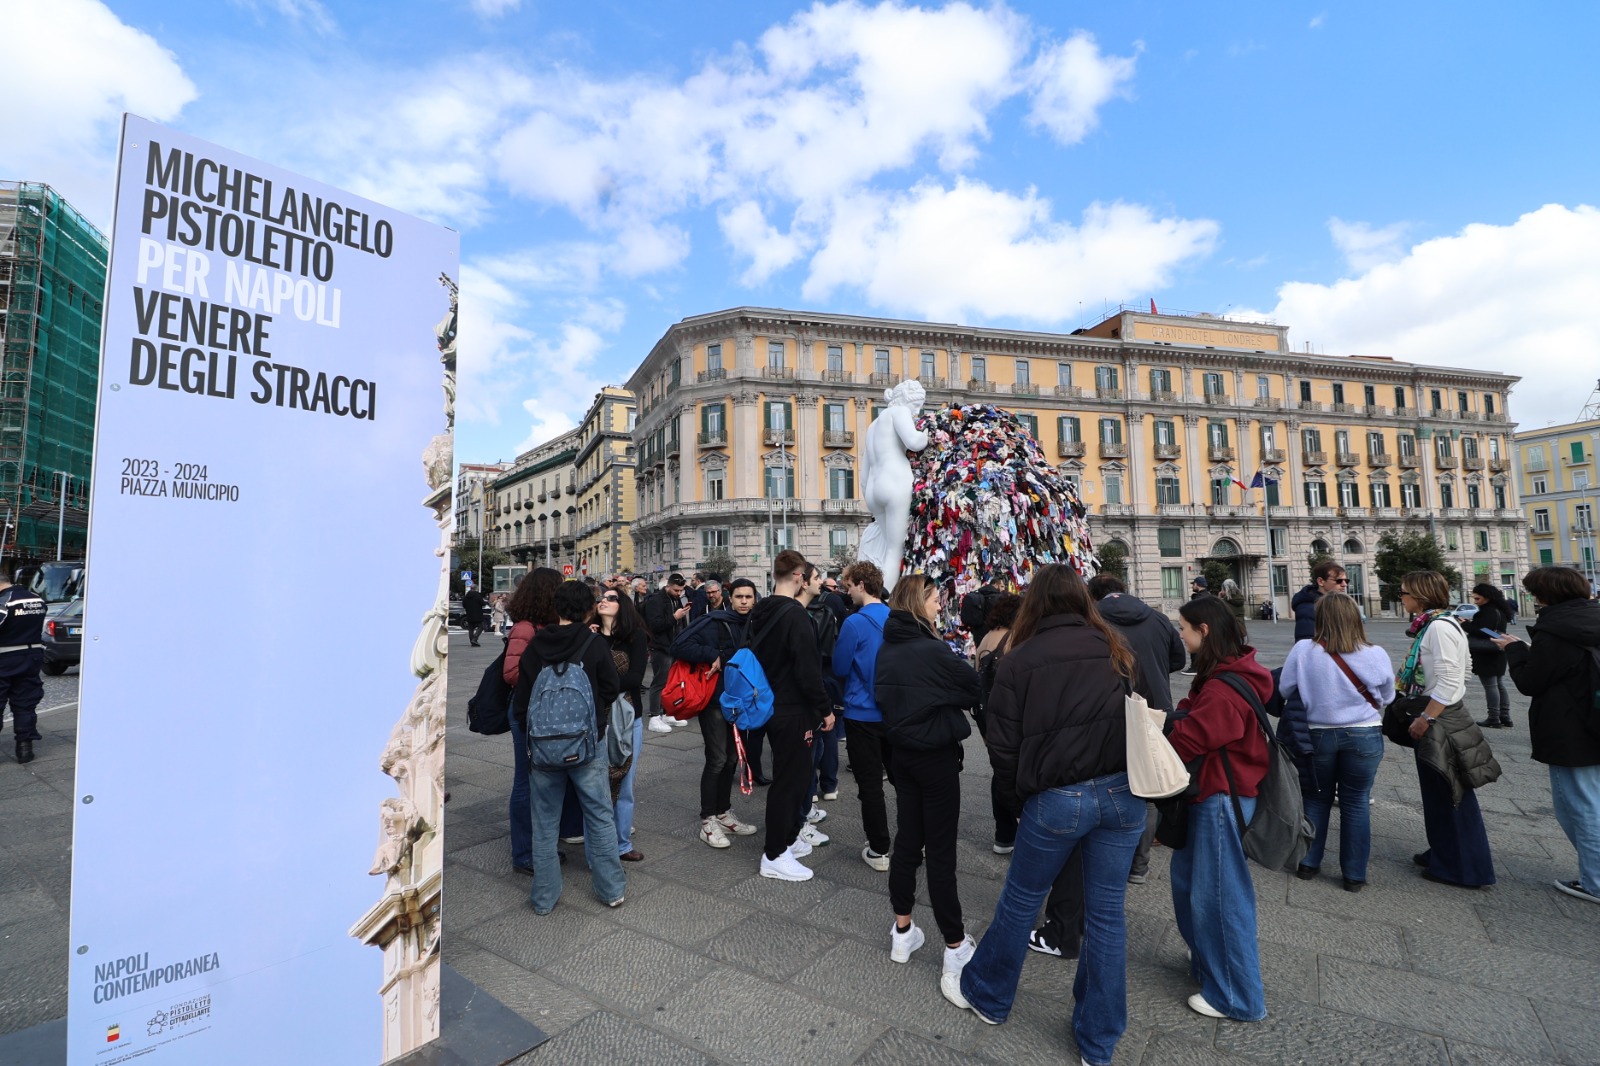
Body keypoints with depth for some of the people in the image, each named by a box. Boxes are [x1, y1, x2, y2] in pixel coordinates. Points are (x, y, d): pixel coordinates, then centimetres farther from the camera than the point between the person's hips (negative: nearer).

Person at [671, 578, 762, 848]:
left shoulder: (753, 624, 5)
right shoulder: (716, 622, -15)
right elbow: (679, 646, -21)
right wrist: (714, 656, -24)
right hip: (715, 701, -6)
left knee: (732, 758, 14)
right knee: (717, 760, -3)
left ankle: (724, 814, 29)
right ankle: (708, 822, 11)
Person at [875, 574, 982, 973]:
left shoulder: (887, 649, 1)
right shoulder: (933, 651, -22)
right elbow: (976, 691, -10)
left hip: (903, 752, 7)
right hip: (937, 755, -7)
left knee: (907, 840, 15)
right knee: (940, 851, 2)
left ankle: (902, 932, 27)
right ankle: (955, 946, 14)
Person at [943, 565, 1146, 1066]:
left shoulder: (1021, 659, -8)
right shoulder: (1117, 650, 2)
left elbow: (1004, 746, -7)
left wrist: (1021, 800, 7)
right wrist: (1135, 777, 16)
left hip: (1058, 799, -3)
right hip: (1124, 793, 4)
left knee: (1020, 901, 17)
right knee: (1107, 913, 16)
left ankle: (985, 995, 38)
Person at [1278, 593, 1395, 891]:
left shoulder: (1302, 650, -15)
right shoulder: (1376, 654, -10)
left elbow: (1284, 690, -6)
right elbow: (1387, 697, 4)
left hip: (1317, 734, 0)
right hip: (1364, 735, 0)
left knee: (1316, 799, 17)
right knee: (1355, 803, 12)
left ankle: (1308, 863, 27)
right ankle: (1354, 875, 22)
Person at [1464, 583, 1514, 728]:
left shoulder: (1489, 612, -20)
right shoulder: (1499, 609, 12)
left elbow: (1483, 633, -26)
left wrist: (1465, 624, -16)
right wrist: (1471, 623, 6)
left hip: (1487, 655, -10)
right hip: (1497, 653, 10)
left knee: (1490, 686, -4)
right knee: (1500, 685, 15)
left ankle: (1494, 719, 1)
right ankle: (1505, 718, 20)